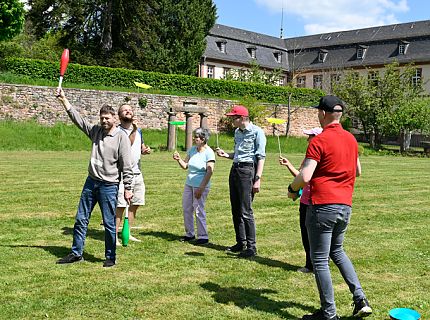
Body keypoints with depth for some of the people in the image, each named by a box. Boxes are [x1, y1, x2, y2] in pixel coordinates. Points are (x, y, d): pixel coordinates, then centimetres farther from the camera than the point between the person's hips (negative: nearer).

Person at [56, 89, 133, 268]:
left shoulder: (121, 137, -8)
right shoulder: (95, 131, 8)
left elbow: (126, 166, -10)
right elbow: (77, 118, 10)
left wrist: (128, 188, -13)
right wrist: (64, 100, 3)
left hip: (109, 186, -6)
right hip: (91, 182, 6)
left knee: (109, 223, 1)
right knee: (81, 219, 10)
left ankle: (110, 257, 15)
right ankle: (76, 253, 21)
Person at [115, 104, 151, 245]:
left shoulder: (138, 130, 14)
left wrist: (146, 150, 4)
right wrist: (133, 130, -25)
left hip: (137, 173, 8)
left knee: (134, 205, 11)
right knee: (120, 206, -8)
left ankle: (128, 233, 21)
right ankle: (115, 236, -2)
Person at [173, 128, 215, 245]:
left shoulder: (209, 152, -12)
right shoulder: (192, 149, 8)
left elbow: (209, 171, -16)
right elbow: (185, 165, 13)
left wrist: (201, 188, -19)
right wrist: (178, 159, -8)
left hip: (200, 185, -7)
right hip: (189, 183, 7)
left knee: (199, 210, -5)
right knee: (186, 209, 10)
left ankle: (203, 236, 5)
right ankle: (189, 234, 23)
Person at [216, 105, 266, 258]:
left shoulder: (256, 132, -9)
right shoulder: (237, 132, 16)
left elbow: (261, 157, -12)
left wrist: (257, 179, -17)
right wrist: (226, 155, 7)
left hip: (247, 170, -8)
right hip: (235, 169, 8)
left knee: (246, 211, -9)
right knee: (235, 210, 11)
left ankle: (251, 246, -2)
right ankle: (241, 243, 21)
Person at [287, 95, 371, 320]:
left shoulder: (319, 141, -13)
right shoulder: (351, 139, 9)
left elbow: (305, 177, -20)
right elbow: (358, 171, 22)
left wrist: (292, 190, -2)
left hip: (323, 206, -7)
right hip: (345, 206, 7)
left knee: (320, 260, 4)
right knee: (337, 251, 25)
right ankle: (360, 300, 16)